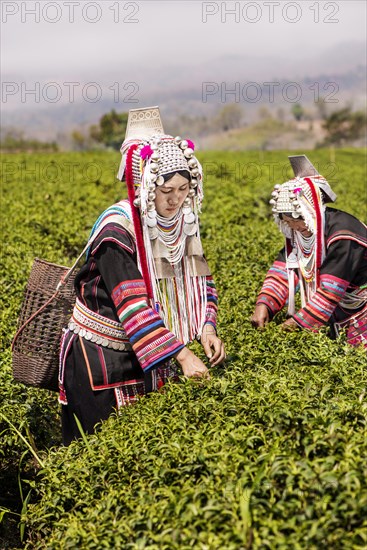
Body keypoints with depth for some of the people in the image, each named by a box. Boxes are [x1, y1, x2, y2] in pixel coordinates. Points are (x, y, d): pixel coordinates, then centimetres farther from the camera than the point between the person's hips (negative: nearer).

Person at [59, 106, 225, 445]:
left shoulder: (183, 220, -3)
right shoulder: (118, 229, -24)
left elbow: (199, 281, 3)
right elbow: (133, 306, -28)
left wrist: (206, 329, -15)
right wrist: (181, 355, -30)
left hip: (152, 351, 6)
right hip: (101, 356, -6)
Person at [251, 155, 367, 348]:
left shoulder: (342, 235, -28)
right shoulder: (299, 233, -4)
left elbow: (330, 290, -30)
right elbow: (283, 270, -10)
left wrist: (300, 320, -28)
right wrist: (263, 304, -25)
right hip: (339, 309, 7)